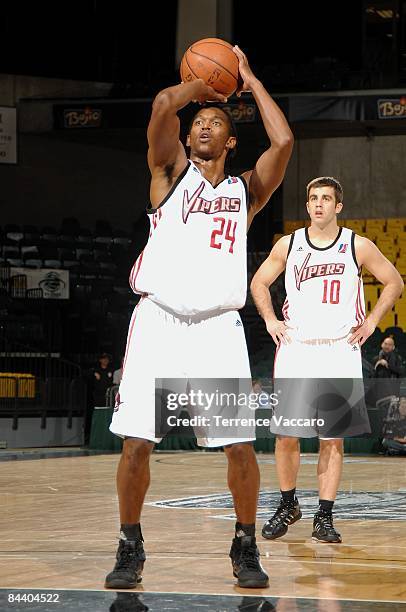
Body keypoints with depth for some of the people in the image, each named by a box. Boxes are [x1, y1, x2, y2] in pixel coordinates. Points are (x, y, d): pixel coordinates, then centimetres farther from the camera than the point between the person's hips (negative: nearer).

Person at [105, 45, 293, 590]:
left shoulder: (247, 189, 15)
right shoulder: (172, 170, 10)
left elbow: (284, 141, -3)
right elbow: (164, 104, -8)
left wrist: (250, 81, 8)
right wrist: (200, 86, 11)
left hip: (219, 326, 1)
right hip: (158, 320, -1)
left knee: (241, 446, -4)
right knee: (136, 442, -6)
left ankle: (245, 549, 14)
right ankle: (130, 549, 10)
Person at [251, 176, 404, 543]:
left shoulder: (358, 247, 1)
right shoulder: (288, 245, 5)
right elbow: (259, 283, 19)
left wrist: (371, 322, 3)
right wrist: (270, 320, 7)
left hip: (339, 352, -1)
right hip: (295, 350, 1)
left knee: (332, 438, 0)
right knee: (286, 435, 0)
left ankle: (325, 516, 6)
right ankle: (288, 506, 19)